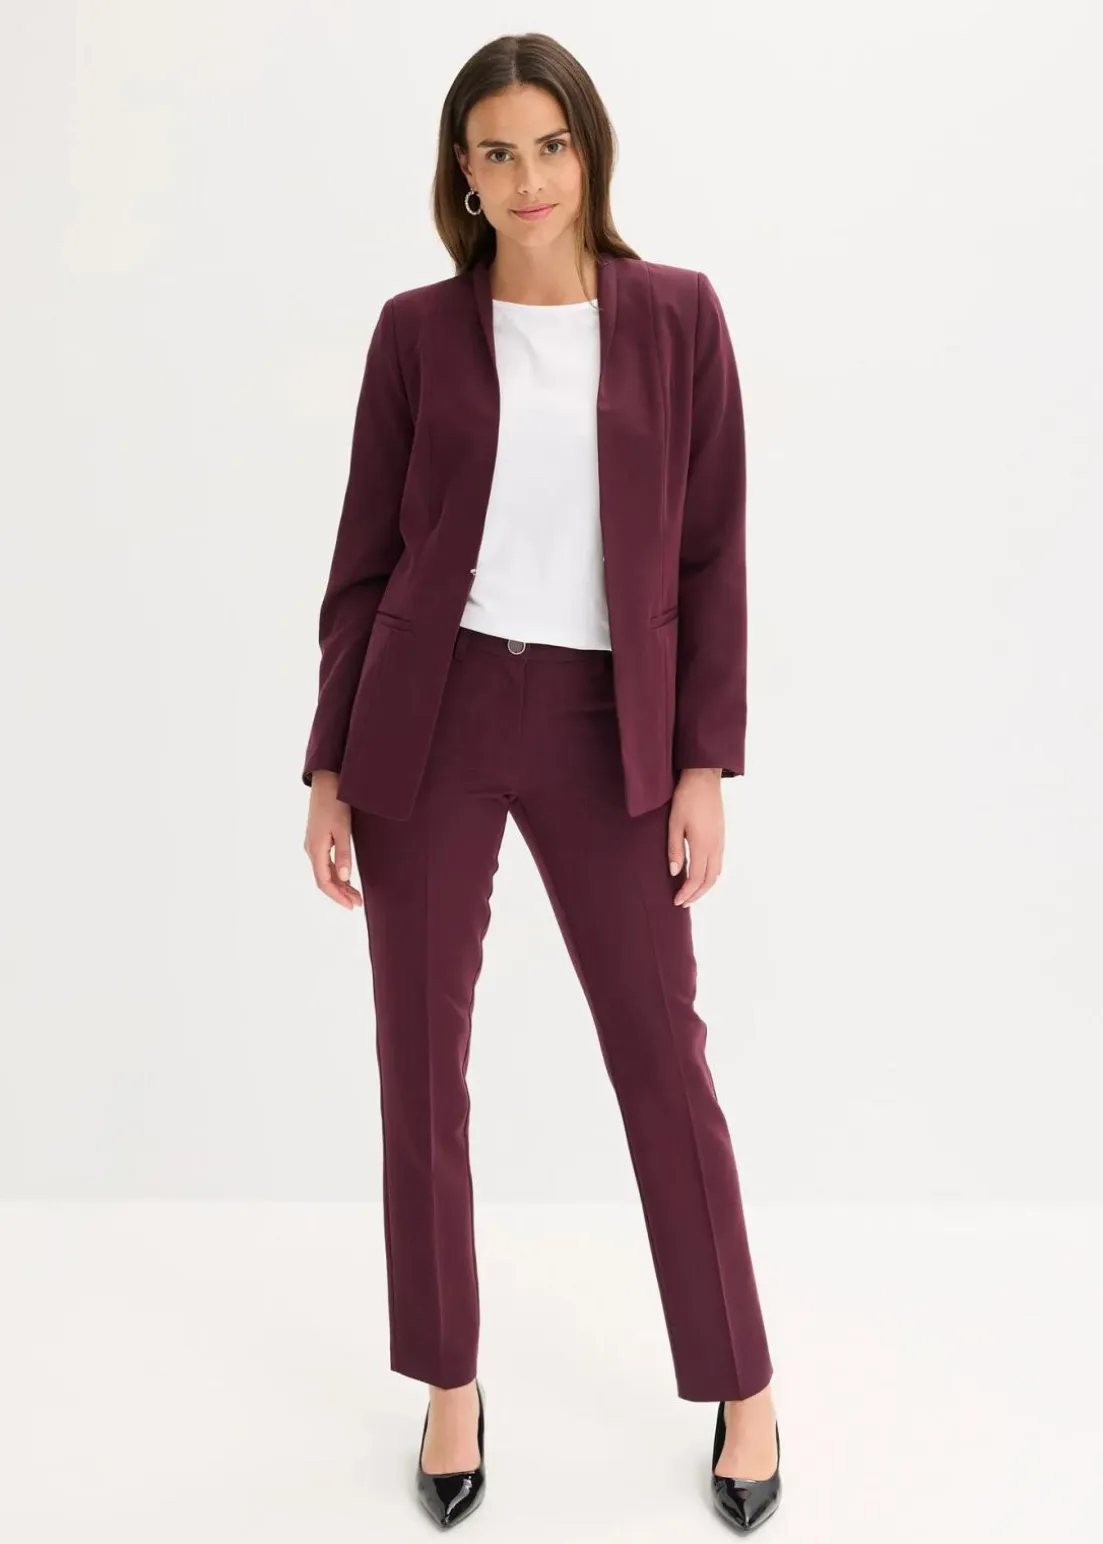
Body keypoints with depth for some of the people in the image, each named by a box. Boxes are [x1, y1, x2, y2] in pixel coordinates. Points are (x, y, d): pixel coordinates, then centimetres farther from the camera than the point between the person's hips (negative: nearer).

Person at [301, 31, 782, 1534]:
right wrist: (330, 767, 1)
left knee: (664, 1058, 5)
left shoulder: (677, 314, 2)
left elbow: (713, 551, 1)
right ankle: (452, 1383, 27)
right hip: (429, 718, 1)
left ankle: (743, 1388, 24)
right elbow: (366, 558, 6)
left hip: (605, 727, -1)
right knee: (422, 1061, 7)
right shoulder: (418, 331, 3)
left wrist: (705, 764, -4)